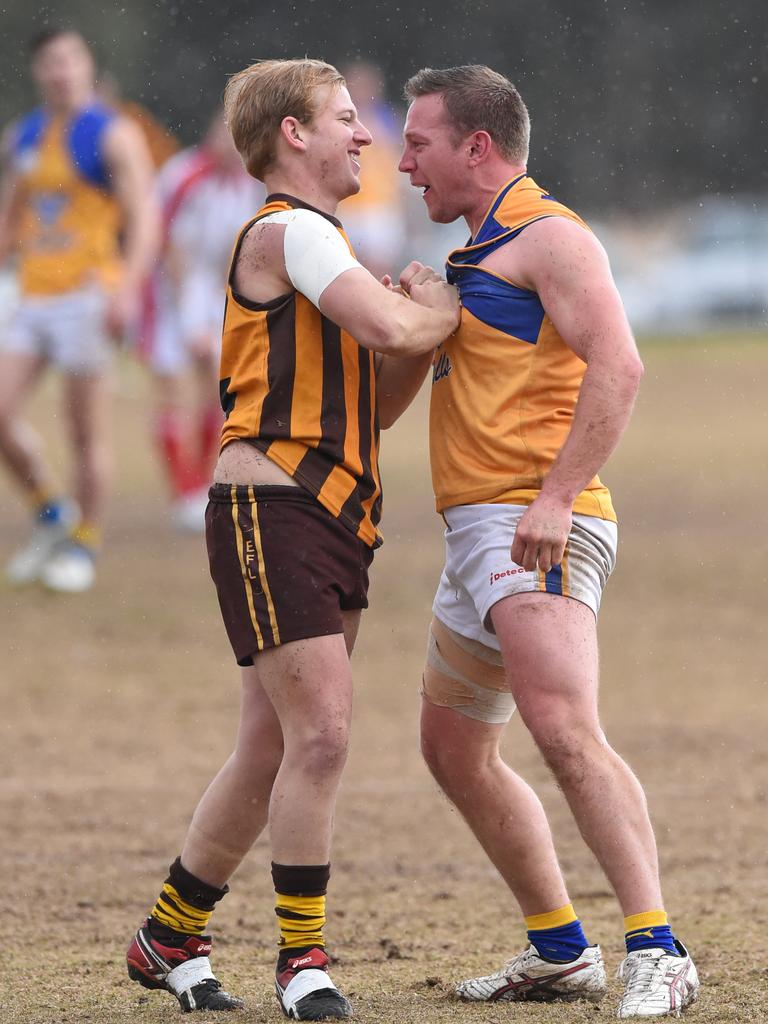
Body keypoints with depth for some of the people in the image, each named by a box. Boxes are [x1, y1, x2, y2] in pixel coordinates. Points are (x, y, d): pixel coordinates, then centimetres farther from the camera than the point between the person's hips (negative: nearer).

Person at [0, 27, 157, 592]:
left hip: (87, 292, -6)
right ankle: (50, 513, 15)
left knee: (88, 430, -1)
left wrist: (127, 290, -24)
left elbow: (143, 218, -12)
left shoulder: (114, 136, -5)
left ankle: (84, 544, 9)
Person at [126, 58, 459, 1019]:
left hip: (331, 522, 10)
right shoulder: (286, 231, -7)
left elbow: (376, 401, 25)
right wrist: (442, 309, 1)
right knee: (321, 735, -14)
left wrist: (419, 322, 10)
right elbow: (391, 328, -20)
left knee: (271, 753, 10)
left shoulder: (319, 243, 25)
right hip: (272, 508, -10)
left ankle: (169, 939, 21)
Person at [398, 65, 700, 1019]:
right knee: (453, 746, 18)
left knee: (565, 733, -26)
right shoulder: (479, 253, 24)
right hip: (476, 529, 11)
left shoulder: (550, 237, -7)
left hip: (539, 532, -11)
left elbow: (617, 366, -22)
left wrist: (555, 497, -28)